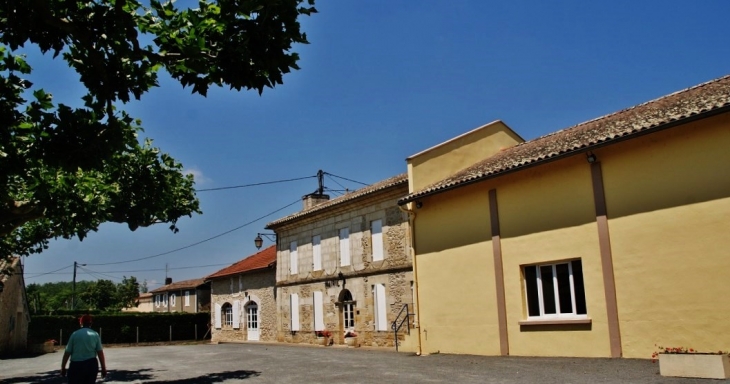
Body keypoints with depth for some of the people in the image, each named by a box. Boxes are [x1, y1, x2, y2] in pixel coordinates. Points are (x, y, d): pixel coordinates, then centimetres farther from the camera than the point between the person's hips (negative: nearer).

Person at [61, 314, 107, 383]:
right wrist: (103, 368, 4)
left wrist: (63, 367, 12)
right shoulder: (95, 335, 3)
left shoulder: (74, 334, 1)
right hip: (91, 365, 2)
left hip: (76, 365, -2)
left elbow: (67, 353, 1)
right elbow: (100, 353, -1)